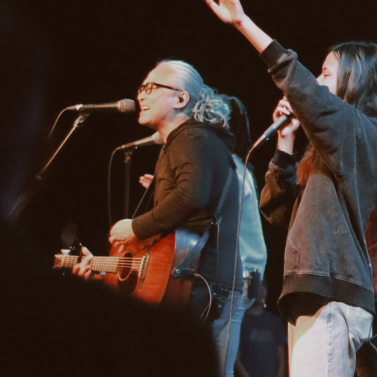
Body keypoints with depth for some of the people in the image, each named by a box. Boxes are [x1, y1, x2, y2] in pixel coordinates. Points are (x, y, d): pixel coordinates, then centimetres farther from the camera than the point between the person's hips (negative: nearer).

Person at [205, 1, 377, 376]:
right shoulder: (328, 151, 25)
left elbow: (298, 83, -17)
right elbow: (278, 209, 22)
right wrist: (285, 138, 16)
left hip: (330, 294, -10)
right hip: (314, 293, 10)